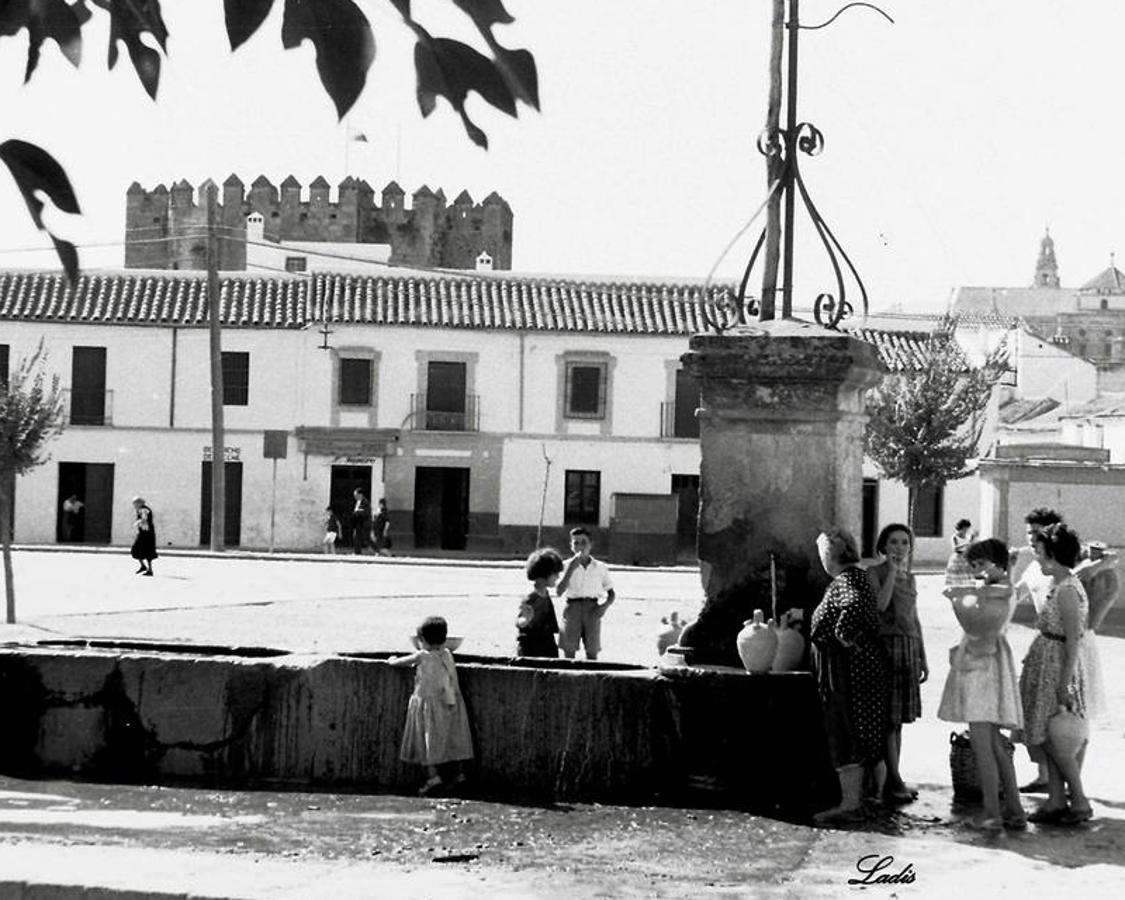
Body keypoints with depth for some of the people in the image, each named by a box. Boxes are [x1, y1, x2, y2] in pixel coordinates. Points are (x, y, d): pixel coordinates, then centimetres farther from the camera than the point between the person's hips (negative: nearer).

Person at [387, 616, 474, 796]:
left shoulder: (422, 656, -8)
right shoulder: (447, 654, 5)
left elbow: (403, 661, 6)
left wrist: (392, 661, 26)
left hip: (429, 701, -5)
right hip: (450, 703, 5)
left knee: (429, 740, -4)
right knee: (454, 739, 12)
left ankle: (433, 776, -14)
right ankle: (459, 772, 13)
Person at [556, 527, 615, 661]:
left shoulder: (600, 568, 6)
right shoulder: (567, 566, 2)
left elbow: (611, 593, 13)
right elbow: (559, 592, -9)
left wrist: (605, 606, -8)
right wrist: (571, 569, -15)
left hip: (592, 611, 1)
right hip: (572, 608, -1)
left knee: (592, 653, 1)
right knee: (569, 652, -1)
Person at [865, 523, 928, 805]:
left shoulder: (910, 578, 16)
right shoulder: (875, 573, -3)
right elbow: (879, 606, -20)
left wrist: (923, 658, 18)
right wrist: (892, 572, -14)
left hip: (909, 648, 7)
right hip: (886, 646, -7)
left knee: (898, 718, 8)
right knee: (888, 718, -8)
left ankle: (892, 781, 12)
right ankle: (894, 781, -7)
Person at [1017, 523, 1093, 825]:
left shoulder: (1067, 591, -19)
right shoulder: (1062, 585, 9)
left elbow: (1073, 641, -20)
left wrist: (1065, 683, -21)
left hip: (1057, 665, -9)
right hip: (1044, 664, 9)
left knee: (1053, 740, -3)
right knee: (1048, 739, 11)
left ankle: (1080, 802, 4)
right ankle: (1056, 801, 16)